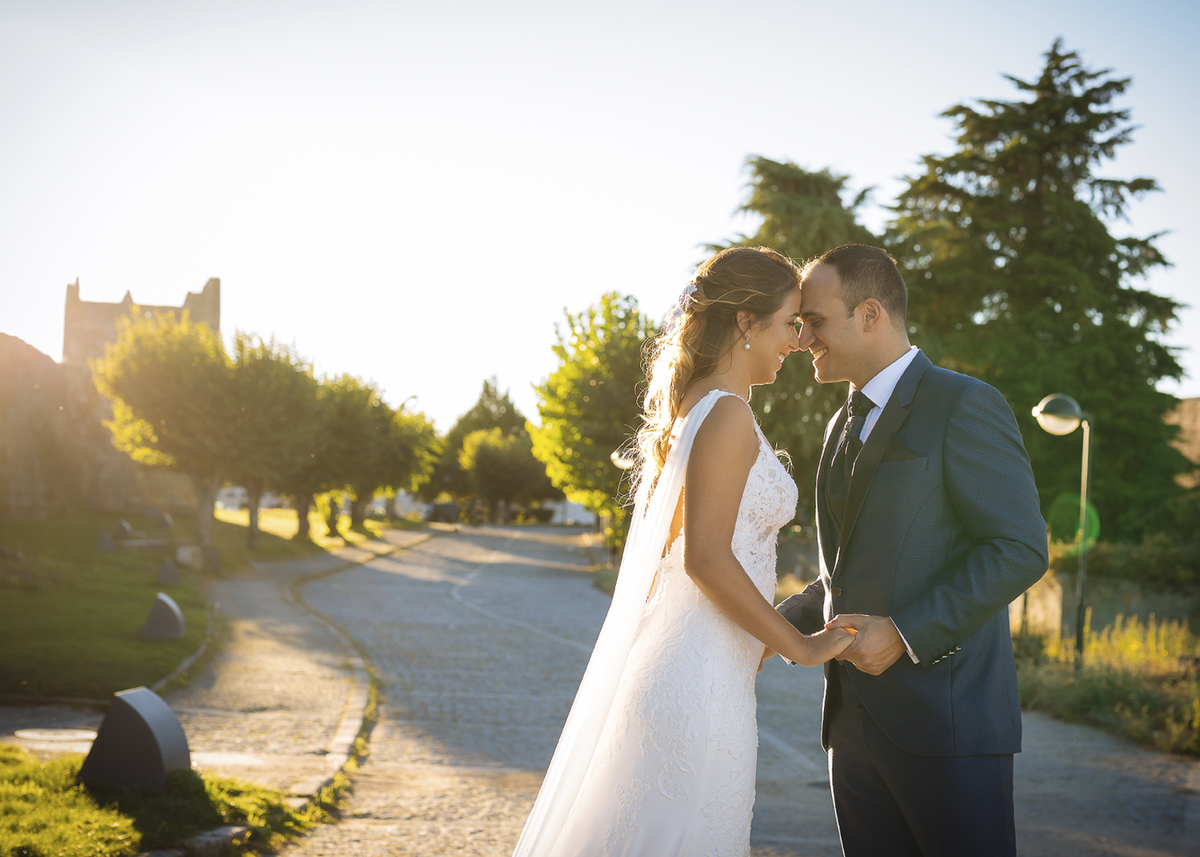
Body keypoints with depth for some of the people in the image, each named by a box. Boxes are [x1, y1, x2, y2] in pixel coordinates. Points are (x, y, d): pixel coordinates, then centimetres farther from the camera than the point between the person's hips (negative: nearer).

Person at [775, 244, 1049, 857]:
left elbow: (1019, 549, -15)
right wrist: (782, 623, 9)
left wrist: (905, 633, -18)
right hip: (854, 720, 8)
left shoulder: (964, 405, -7)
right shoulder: (846, 426, 19)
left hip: (946, 719, -7)